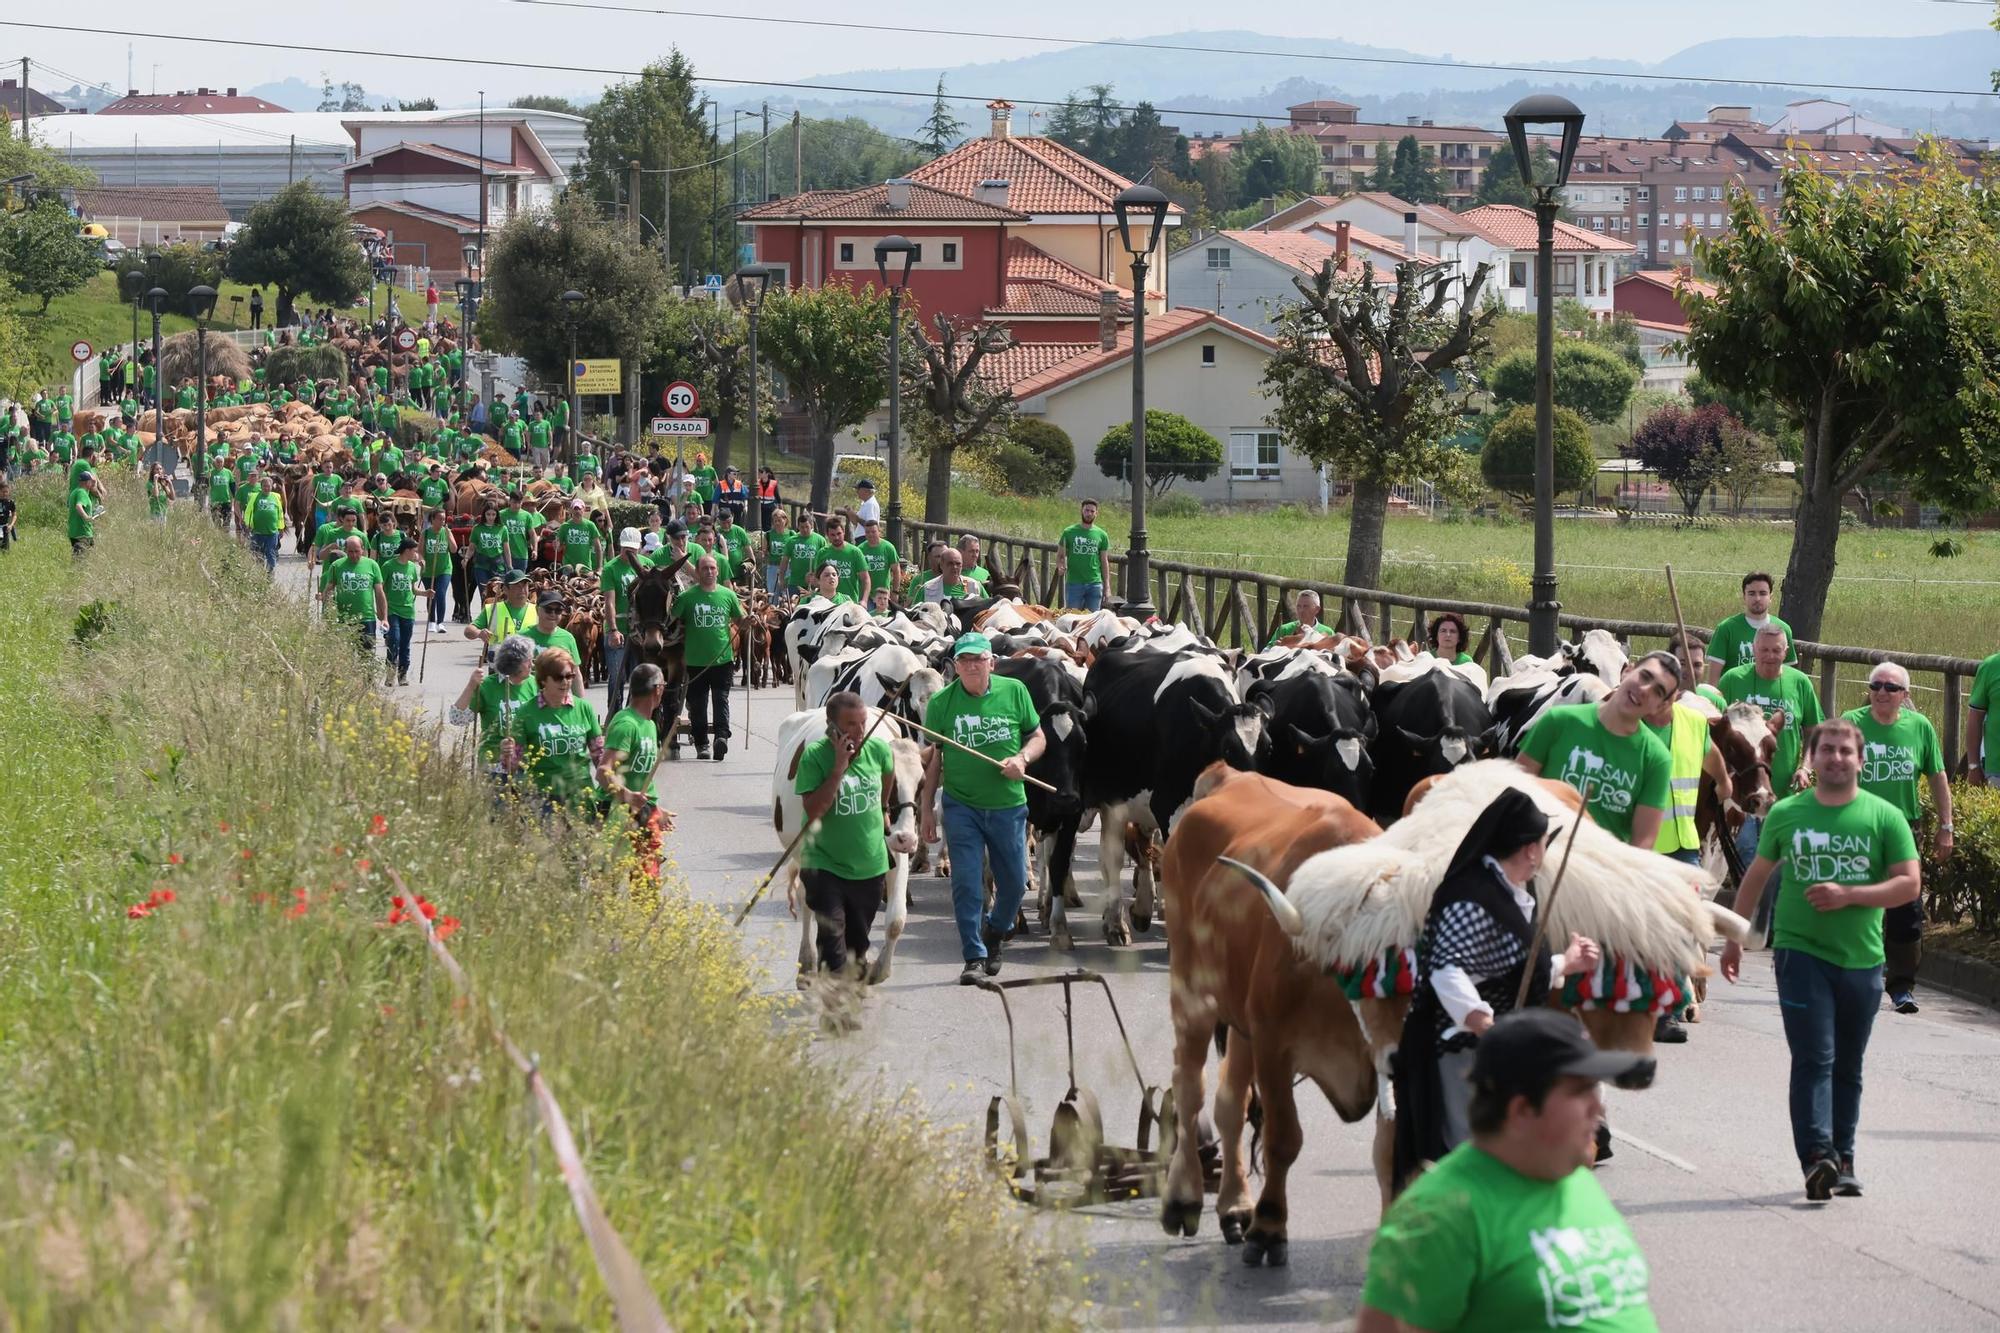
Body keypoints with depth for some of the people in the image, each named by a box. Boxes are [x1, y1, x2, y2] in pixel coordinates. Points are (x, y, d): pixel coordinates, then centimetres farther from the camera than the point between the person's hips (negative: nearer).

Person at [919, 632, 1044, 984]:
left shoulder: (1014, 692, -2)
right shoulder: (941, 703, -3)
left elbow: (1038, 737, 7)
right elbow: (934, 758, 5)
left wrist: (1022, 758, -15)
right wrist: (927, 809, 3)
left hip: (1008, 805, 1)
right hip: (961, 806, -1)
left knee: (1014, 882, 11)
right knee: (966, 883, -4)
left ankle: (994, 933, 38)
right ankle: (974, 958, 6)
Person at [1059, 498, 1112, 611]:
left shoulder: (1101, 535, 7)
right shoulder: (1069, 532, 2)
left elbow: (1104, 562, 10)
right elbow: (1061, 556, 6)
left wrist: (1107, 586, 5)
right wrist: (1061, 567, -17)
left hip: (1095, 584, 1)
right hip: (1073, 584, -1)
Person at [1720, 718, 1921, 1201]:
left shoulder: (1885, 817, 0)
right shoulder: (1786, 813, 4)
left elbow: (1910, 883, -5)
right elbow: (1756, 876, 16)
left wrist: (1848, 895, -16)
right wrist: (1734, 937, 16)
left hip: (1861, 959, 1)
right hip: (1801, 951, -1)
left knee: (1847, 1067, 11)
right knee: (1814, 1058, -12)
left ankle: (1842, 1161, 19)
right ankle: (1817, 1157, -20)